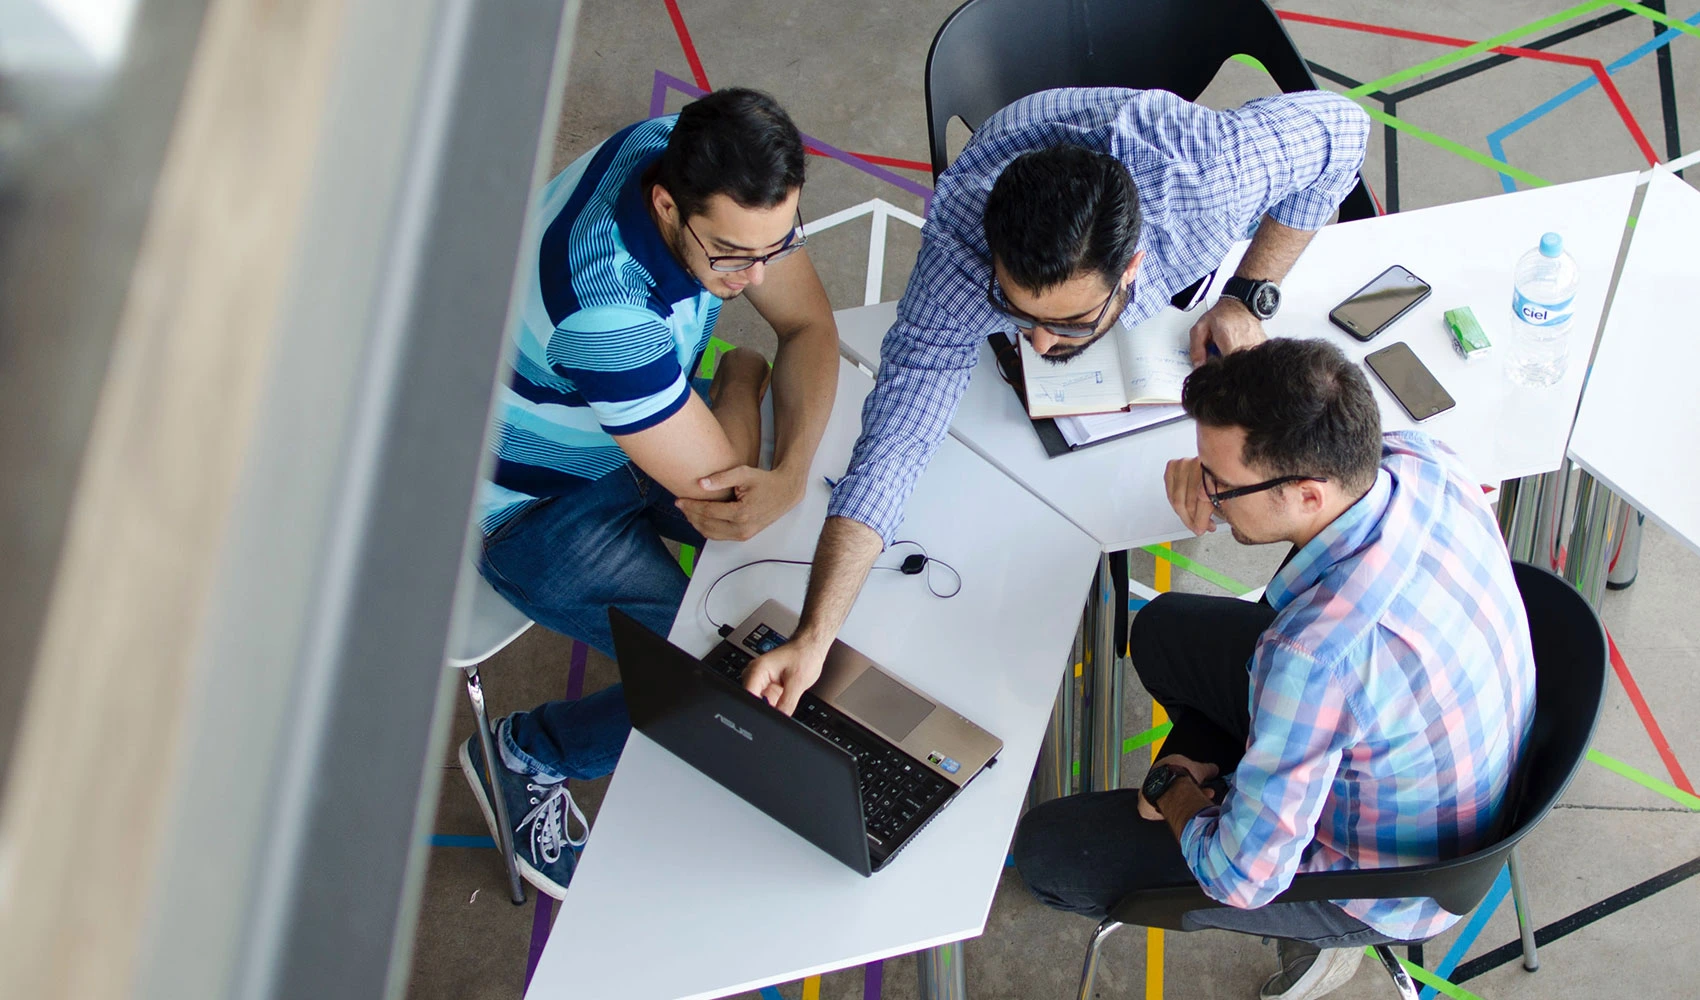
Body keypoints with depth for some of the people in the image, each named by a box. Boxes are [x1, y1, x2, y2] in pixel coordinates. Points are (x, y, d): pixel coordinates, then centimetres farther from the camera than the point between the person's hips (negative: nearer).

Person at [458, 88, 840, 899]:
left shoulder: (717, 172, -20)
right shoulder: (603, 304, -43)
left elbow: (809, 325, -11)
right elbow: (718, 489, -33)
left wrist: (791, 474, -28)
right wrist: (741, 378, -13)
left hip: (639, 427, 7)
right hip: (538, 503, -7)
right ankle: (524, 755, 10)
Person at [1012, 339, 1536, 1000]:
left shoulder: (1316, 652, -44)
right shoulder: (1420, 458, -21)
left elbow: (1243, 877, -30)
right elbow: (1333, 451, 7)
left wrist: (1178, 797, -9)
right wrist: (1222, 469, -14)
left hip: (1387, 883, -7)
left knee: (1046, 852, -1)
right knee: (1163, 629, 19)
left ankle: (1313, 931, 13)